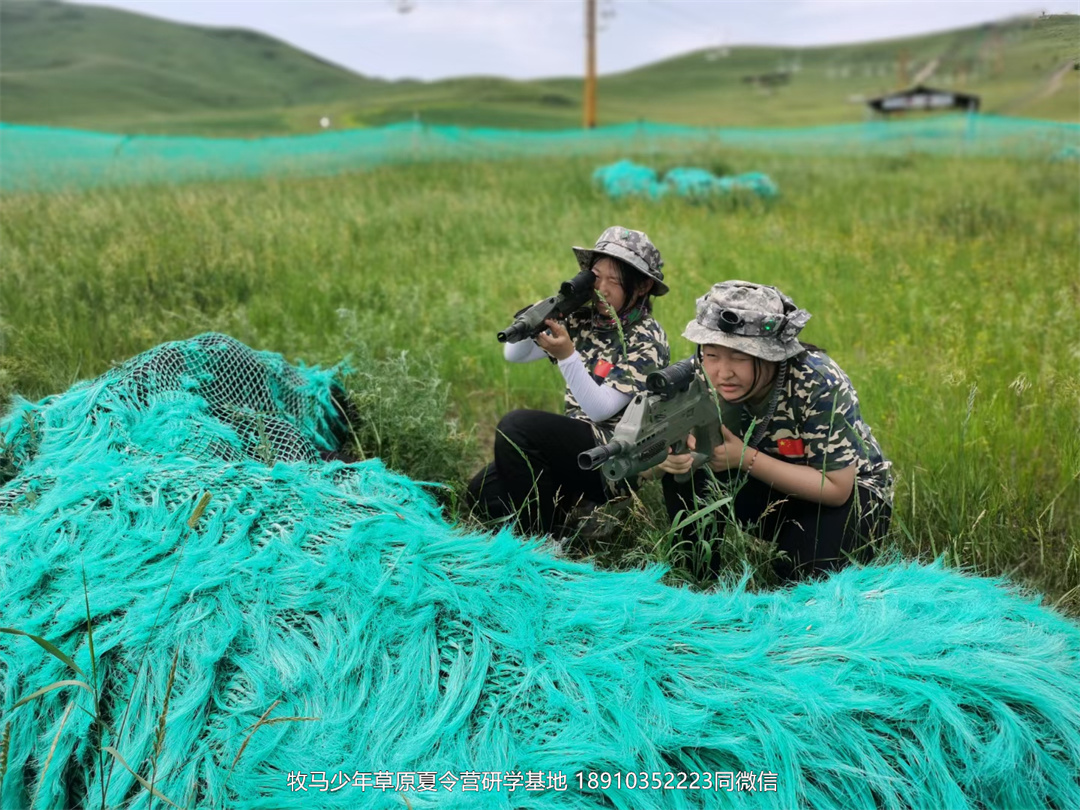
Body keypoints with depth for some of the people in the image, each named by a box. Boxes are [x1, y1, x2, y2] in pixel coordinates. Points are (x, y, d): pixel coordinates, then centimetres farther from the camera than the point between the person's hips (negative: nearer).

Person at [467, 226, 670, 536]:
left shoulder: (647, 340, -12)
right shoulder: (582, 318, 6)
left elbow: (601, 409, -22)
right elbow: (513, 354, 2)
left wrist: (567, 355, -35)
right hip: (575, 446, 7)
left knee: (516, 425, -27)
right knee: (482, 492, -10)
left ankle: (541, 540, -13)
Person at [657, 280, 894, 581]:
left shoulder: (819, 384, -29)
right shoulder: (704, 378, -19)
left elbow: (835, 488, -25)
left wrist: (746, 459, -34)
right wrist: (669, 456, -45)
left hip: (850, 491, -3)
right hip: (770, 485, 3)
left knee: (805, 570, -31)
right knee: (686, 477, -24)